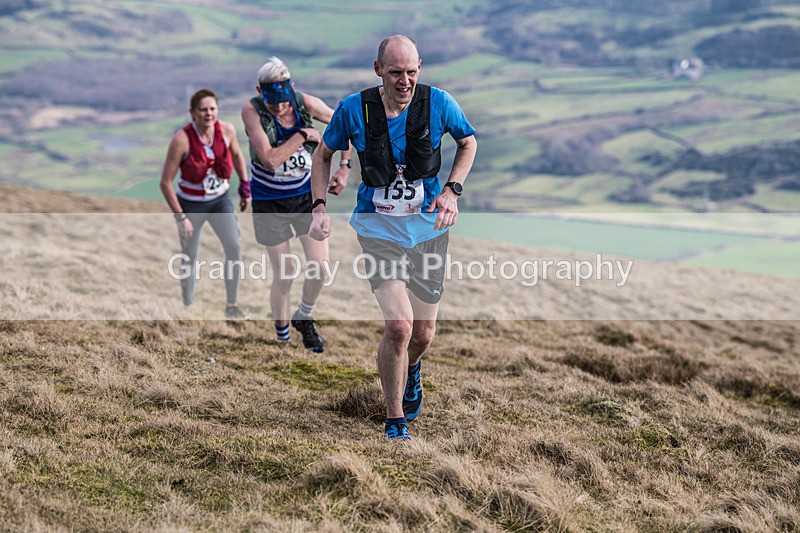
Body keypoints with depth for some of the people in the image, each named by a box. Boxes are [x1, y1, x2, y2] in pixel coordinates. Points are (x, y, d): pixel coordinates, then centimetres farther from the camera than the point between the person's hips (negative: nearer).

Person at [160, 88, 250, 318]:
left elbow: (236, 154, 12)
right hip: (191, 204, -3)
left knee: (235, 248, -7)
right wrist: (180, 217, -18)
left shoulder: (227, 130, -12)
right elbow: (165, 182, -18)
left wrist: (245, 187, 13)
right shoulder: (182, 139, -24)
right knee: (190, 259, 6)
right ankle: (188, 306, 25)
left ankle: (232, 306, 7)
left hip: (221, 200, 3)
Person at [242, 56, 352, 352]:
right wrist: (303, 135, -24)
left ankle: (303, 319, 25)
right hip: (270, 202, -2)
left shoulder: (306, 103, -12)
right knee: (284, 278, -1)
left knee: (320, 266, -4)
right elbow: (270, 160, -29)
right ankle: (281, 333, 25)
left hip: (307, 195, 3)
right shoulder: (251, 110, -20)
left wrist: (344, 168, -4)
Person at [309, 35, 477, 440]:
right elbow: (324, 153, 6)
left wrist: (452, 191, -6)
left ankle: (411, 369, 50)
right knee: (398, 326, -18)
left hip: (427, 226, 2)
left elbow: (468, 141, 9)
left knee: (423, 334, 10)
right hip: (378, 228, -2)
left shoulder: (438, 103, -11)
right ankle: (395, 422, 3)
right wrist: (319, 207, -6)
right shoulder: (353, 109, -12)